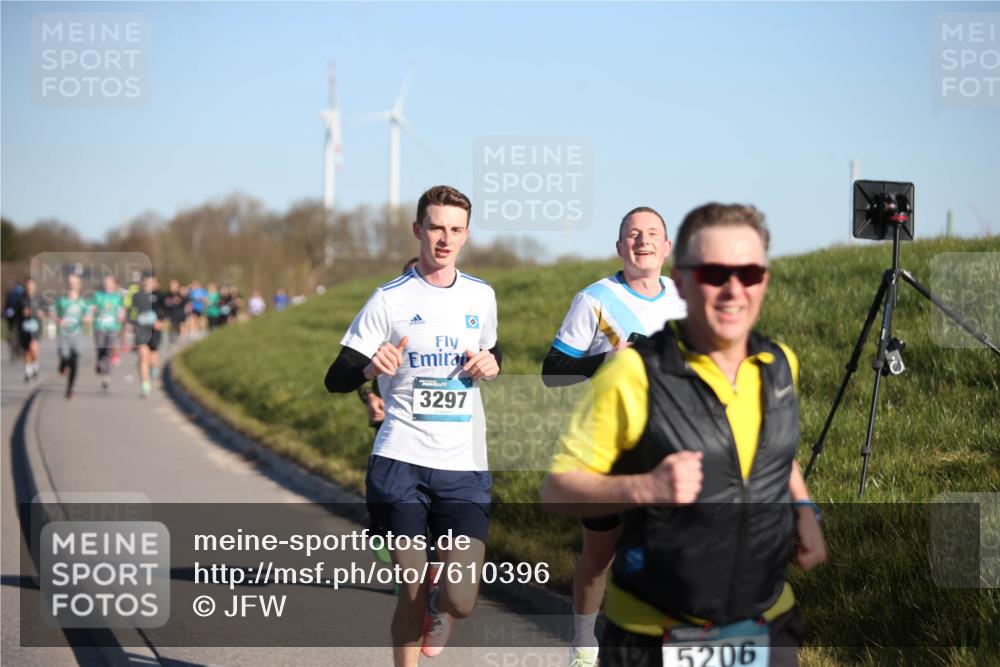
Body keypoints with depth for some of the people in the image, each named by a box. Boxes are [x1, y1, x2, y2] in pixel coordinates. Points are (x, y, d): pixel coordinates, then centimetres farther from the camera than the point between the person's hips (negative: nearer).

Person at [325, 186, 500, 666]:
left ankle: (438, 605, 27)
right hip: (401, 463, -2)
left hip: (465, 468, 2)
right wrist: (371, 368, -24)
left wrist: (491, 364, 6)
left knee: (460, 600, -9)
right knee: (411, 591, -1)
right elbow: (336, 378, -2)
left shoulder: (482, 296, 11)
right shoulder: (390, 299, -1)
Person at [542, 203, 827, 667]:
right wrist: (645, 488, -27)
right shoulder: (634, 375, -15)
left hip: (768, 629, 5)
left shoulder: (780, 365, 3)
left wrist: (803, 509, 4)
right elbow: (556, 489, -12)